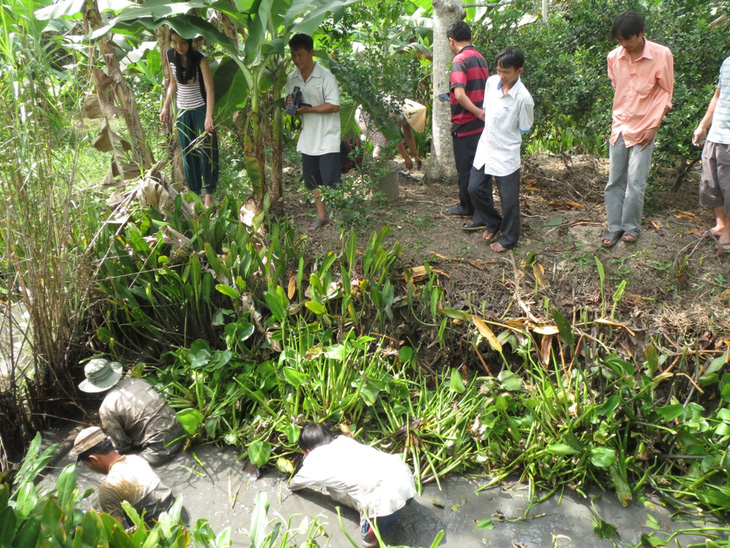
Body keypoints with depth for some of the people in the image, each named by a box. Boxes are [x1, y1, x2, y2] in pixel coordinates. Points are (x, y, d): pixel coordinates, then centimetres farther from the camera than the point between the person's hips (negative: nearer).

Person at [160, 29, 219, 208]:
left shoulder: (200, 59, -17)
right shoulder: (170, 56, -1)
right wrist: (166, 106, 11)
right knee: (187, 151, 10)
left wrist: (209, 116, -33)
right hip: (182, 110, 5)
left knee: (205, 150, -2)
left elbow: (210, 89, -23)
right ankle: (193, 189, 22)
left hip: (200, 109, -5)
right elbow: (173, 83, 12)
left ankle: (208, 191, 9)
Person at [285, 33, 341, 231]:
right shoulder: (292, 78, 7)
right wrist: (289, 102, -8)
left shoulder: (325, 76, -13)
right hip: (308, 137, 7)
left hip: (327, 137, -7)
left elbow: (334, 106, -17)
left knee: (330, 181, -8)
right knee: (311, 179, 13)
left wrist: (308, 109, -22)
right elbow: (290, 101, 17)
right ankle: (322, 215, 27)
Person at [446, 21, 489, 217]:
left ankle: (467, 206, 14)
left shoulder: (460, 60, -16)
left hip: (465, 124, -8)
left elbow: (459, 93, -30)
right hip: (480, 124, 8)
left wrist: (478, 112, -26)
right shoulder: (480, 58, 11)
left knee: (465, 167, 4)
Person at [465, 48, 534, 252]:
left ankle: (509, 238, 24)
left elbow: (524, 130, -8)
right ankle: (492, 222, 38)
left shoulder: (523, 98, -20)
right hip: (485, 148, 7)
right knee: (475, 188, 15)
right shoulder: (491, 82, -2)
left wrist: (504, 138, -1)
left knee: (509, 199, 5)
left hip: (506, 155, -6)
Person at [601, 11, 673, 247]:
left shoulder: (661, 55, -11)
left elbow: (666, 93, -5)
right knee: (615, 180, 6)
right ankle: (615, 227, 15)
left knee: (635, 182, -5)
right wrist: (620, 114, 13)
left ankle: (631, 227, 12)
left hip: (644, 128, -4)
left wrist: (654, 126, -10)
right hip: (619, 127, 4)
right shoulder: (614, 57, -1)